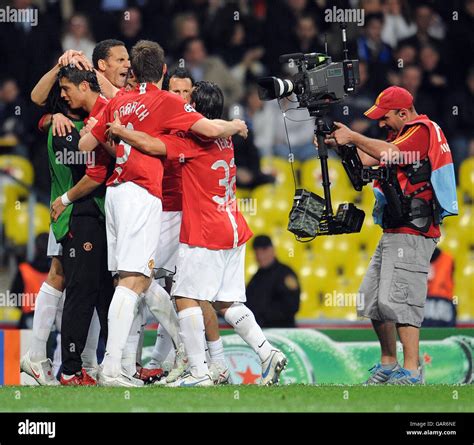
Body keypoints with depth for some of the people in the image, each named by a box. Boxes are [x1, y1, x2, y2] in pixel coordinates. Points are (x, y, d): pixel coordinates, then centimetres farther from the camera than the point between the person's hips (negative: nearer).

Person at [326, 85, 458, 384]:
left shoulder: (423, 130, -9)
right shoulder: (402, 134, 21)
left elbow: (390, 154, -24)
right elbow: (366, 160, 15)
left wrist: (353, 136, -14)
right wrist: (338, 142, 2)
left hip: (412, 234, -11)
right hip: (394, 234, 11)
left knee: (396, 300, -18)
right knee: (372, 299, 13)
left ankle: (412, 372, -19)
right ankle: (388, 364, 21)